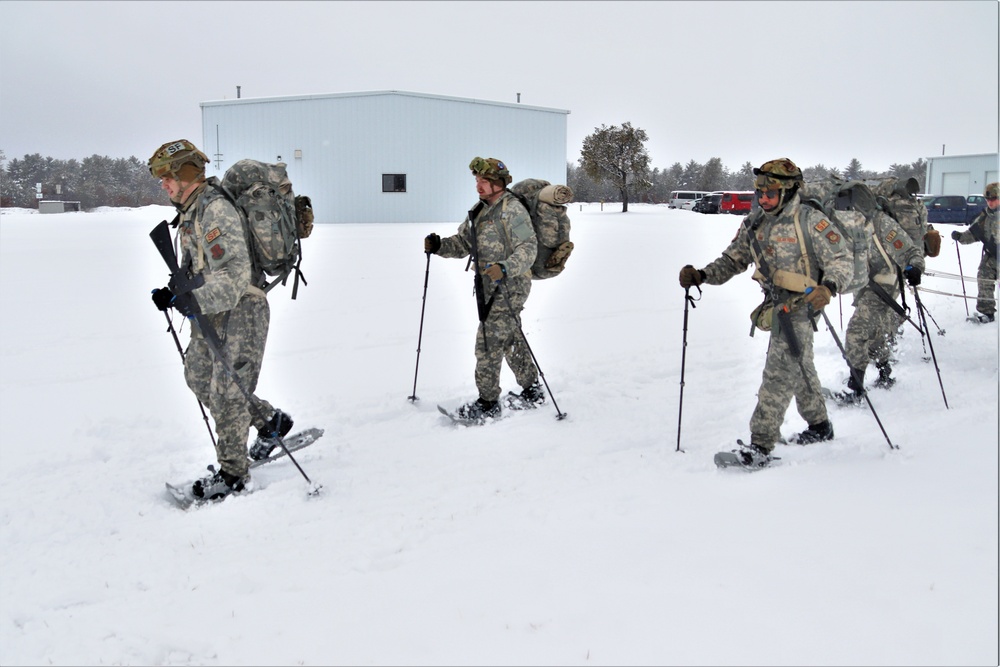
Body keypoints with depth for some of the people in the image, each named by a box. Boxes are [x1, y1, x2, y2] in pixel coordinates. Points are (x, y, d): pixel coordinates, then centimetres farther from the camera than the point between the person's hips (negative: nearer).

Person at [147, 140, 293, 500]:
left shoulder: (216, 210, -20)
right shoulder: (190, 210, 12)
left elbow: (234, 275, -29)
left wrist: (195, 301, -40)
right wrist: (175, 293, 4)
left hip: (239, 310, -10)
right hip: (212, 312, 10)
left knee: (226, 393, -5)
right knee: (198, 377, 18)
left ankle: (233, 474, 9)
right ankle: (270, 421, 29)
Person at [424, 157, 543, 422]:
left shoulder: (512, 210, -14)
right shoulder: (480, 210, 13)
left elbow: (528, 248, -22)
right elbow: (462, 243, 14)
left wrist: (505, 268, -37)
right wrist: (439, 246, -4)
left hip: (509, 287, -9)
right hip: (489, 287, 9)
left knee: (489, 343, -8)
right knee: (510, 340, 17)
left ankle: (488, 405, 3)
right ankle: (532, 392, 31)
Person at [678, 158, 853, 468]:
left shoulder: (810, 220, -13)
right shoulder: (754, 225, 6)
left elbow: (842, 260, -13)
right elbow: (732, 260, 9)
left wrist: (827, 287, -33)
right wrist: (701, 276, -8)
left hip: (801, 306, -7)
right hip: (776, 308, 8)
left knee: (779, 373, -13)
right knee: (800, 369, 23)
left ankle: (760, 446, -11)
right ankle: (819, 426, 43)